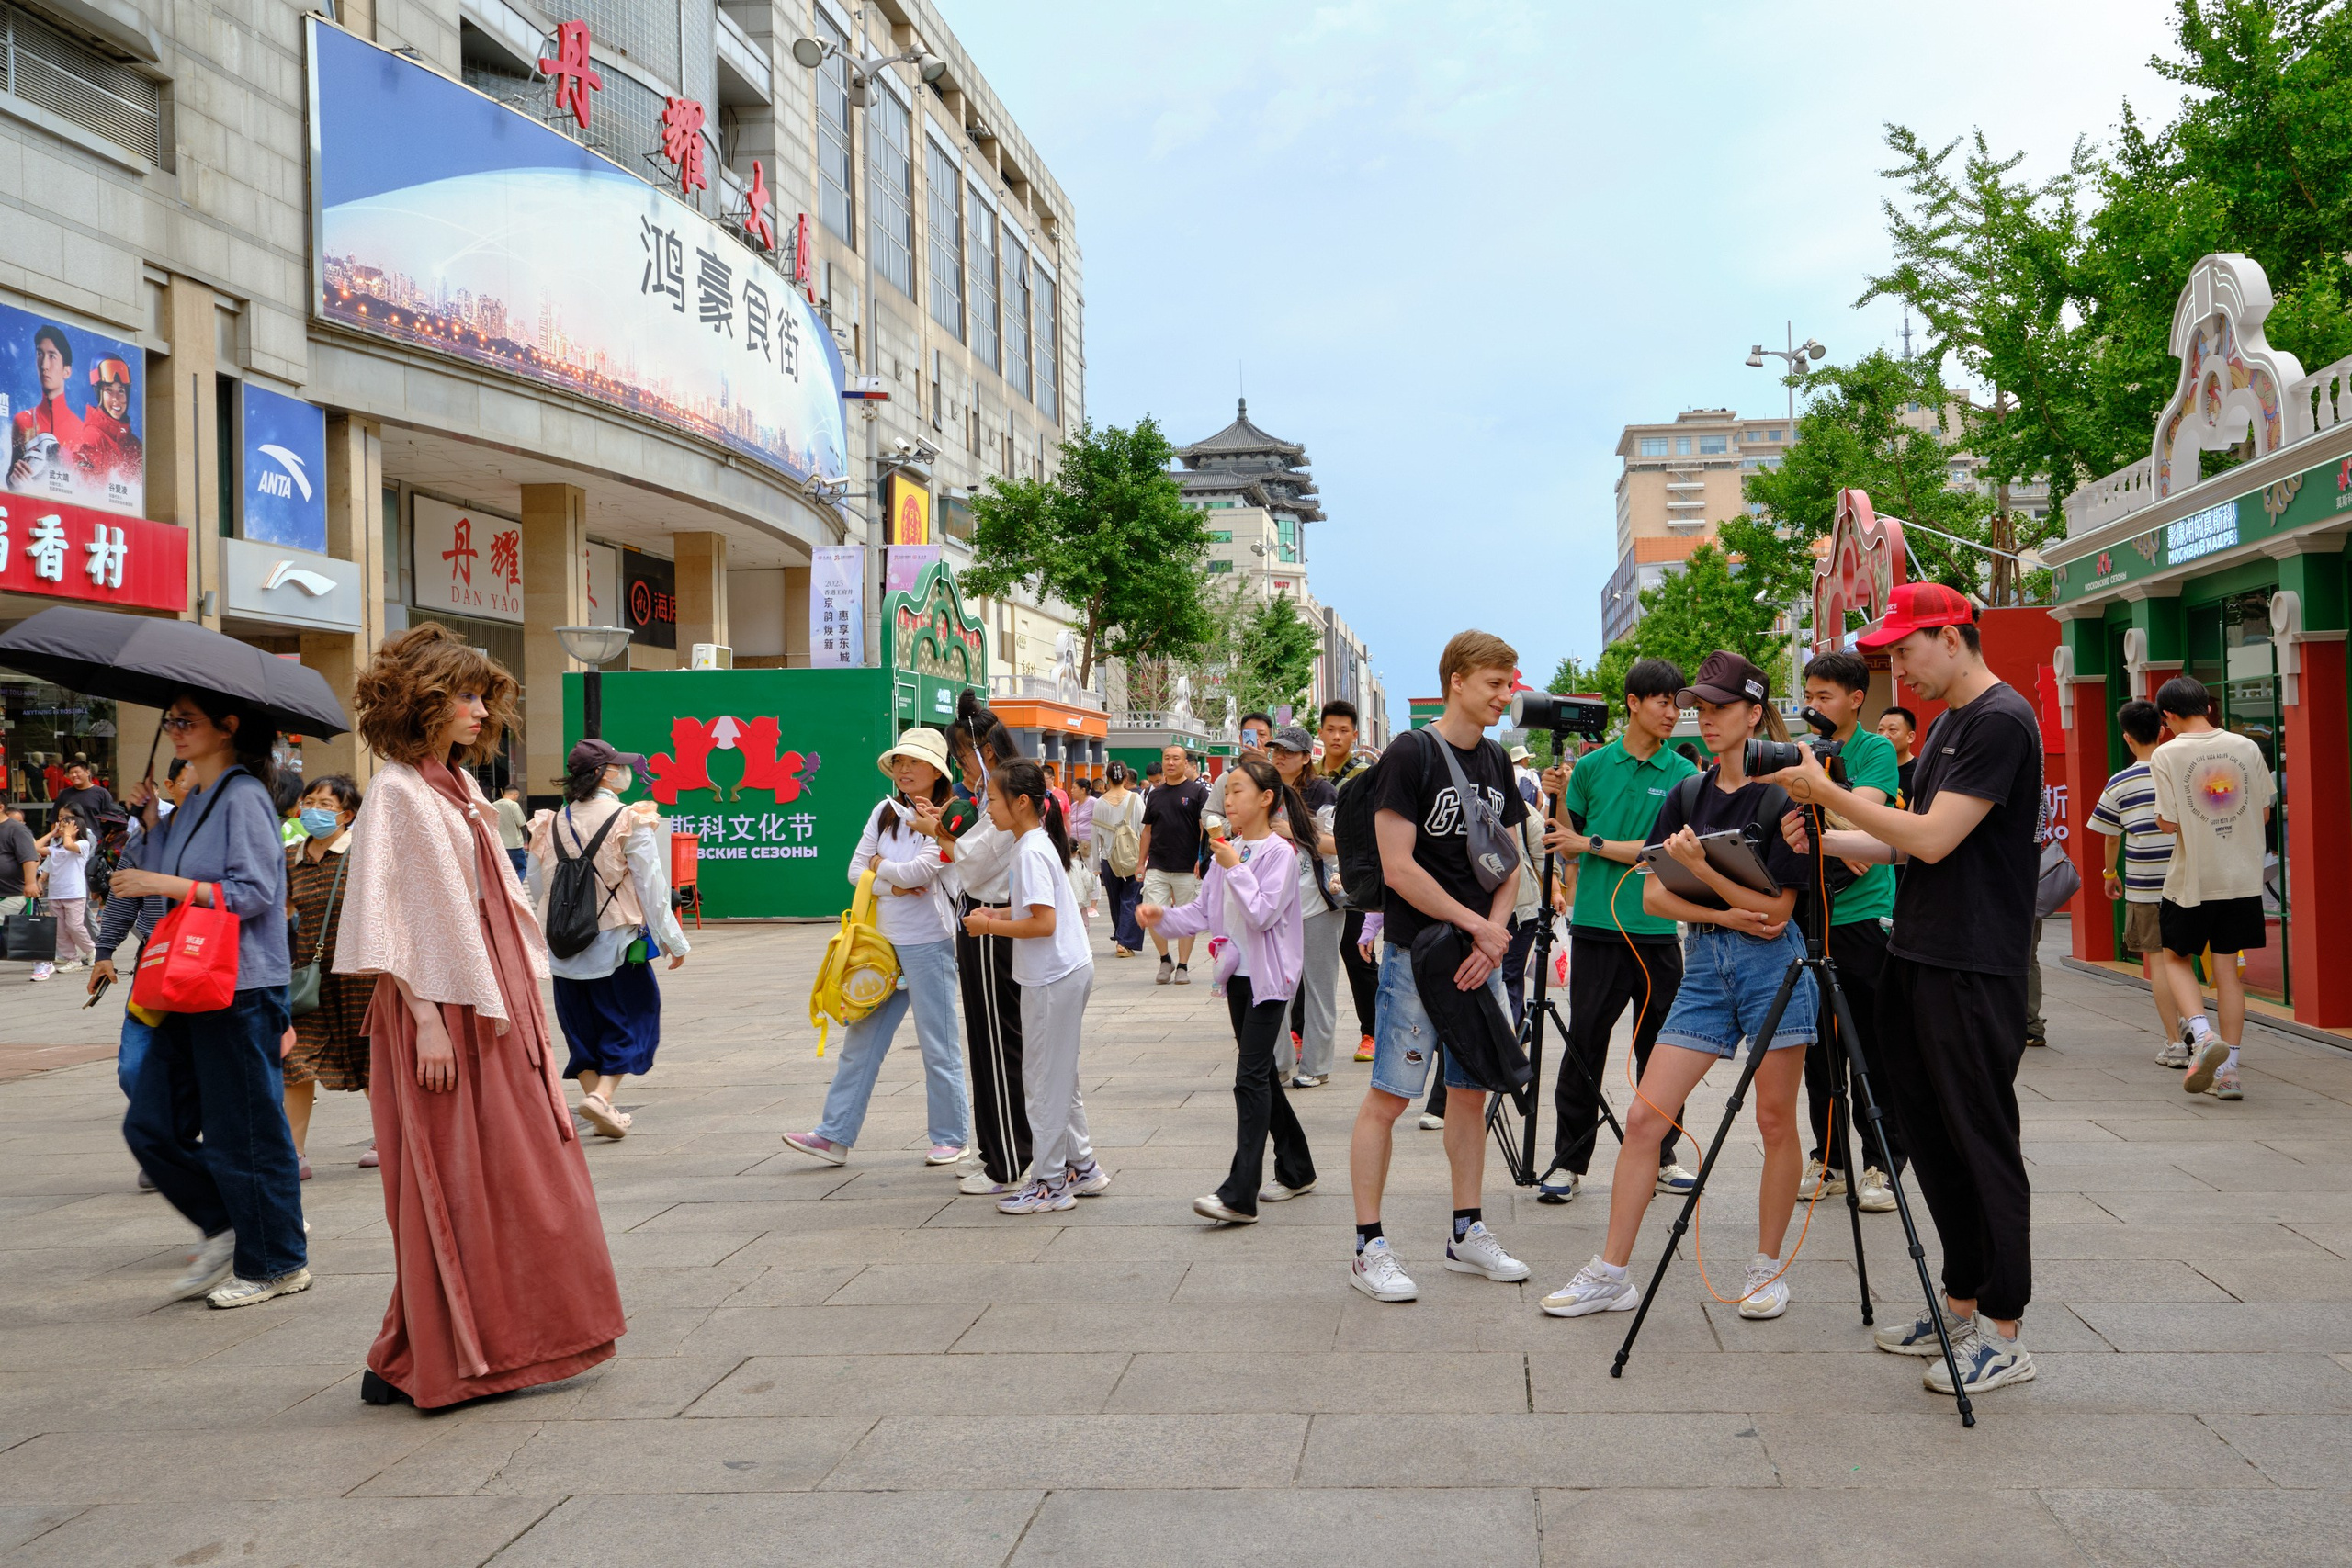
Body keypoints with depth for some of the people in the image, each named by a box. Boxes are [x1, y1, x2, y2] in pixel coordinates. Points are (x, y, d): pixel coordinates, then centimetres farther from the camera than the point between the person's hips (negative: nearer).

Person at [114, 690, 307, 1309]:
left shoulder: (243, 797, -11)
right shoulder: (194, 801, 16)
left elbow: (254, 892, -18)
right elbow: (173, 880, 17)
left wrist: (169, 885, -20)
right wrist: (153, 824, 10)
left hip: (241, 988, -9)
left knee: (245, 1132, 0)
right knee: (151, 1127, 10)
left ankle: (276, 1263, 13)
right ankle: (228, 1228, 25)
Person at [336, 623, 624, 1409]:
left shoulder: (461, 787, 15)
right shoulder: (397, 792, -10)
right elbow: (392, 922, -15)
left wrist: (523, 1001, 13)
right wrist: (427, 1022, -19)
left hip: (495, 1009, 9)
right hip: (444, 1013, -8)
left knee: (516, 1177, 11)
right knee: (457, 1184, -2)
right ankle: (425, 1364, 10)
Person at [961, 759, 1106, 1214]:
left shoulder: (1031, 851, -19)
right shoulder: (1038, 843, 11)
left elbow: (1043, 923, -24)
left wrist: (990, 927, -14)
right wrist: (997, 914, 7)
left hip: (1052, 979, -10)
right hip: (1068, 972, 10)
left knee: (1044, 1079, -1)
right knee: (1059, 1077, 18)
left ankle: (1051, 1184, 6)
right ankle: (1082, 1168, 26)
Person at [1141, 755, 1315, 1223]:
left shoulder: (1280, 852, -12)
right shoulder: (1228, 850, 11)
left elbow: (1263, 914, -21)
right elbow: (1203, 912, 11)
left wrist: (1235, 869, -20)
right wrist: (1163, 917, -5)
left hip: (1269, 977, -8)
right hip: (1239, 973, 8)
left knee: (1251, 1078, -13)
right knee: (1262, 1074, 15)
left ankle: (1240, 1194, -15)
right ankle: (1296, 1170, 28)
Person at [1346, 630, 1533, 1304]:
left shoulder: (1496, 762, 12)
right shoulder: (1411, 755, -10)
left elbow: (1507, 864, 13)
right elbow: (1398, 868, -16)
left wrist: (1492, 937, -4)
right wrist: (1477, 924, -13)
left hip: (1480, 953, 7)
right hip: (1417, 951, -7)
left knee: (1472, 1090, 12)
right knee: (1389, 1095, -4)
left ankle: (1467, 1232, 24)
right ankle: (1369, 1247, 2)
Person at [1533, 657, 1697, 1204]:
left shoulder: (1683, 774, 2)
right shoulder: (1593, 765, 5)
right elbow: (1569, 844, 8)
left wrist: (1593, 844, -10)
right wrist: (1559, 799, -8)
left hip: (1657, 929, 1)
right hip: (1597, 926, 0)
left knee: (1659, 1048, 7)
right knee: (1584, 1046, 0)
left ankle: (1660, 1157, 20)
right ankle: (1568, 1162, 7)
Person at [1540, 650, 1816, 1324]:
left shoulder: (1782, 799, -7)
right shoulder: (1686, 797, 10)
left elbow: (1777, 908, -12)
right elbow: (1654, 894, 6)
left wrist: (1701, 868, -20)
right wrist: (1726, 915, -8)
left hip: (1772, 967, -5)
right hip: (1703, 966, 5)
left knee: (1775, 1123, 4)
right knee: (1643, 1118, -1)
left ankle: (1768, 1267, 21)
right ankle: (1611, 1274, 6)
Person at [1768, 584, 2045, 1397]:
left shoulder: (2001, 720, -13)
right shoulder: (1946, 724, 17)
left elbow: (1934, 838, -19)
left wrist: (1831, 792, -13)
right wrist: (1825, 836, 5)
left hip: (1973, 972, -9)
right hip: (1916, 959, 10)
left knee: (1982, 1146, -2)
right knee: (1930, 1137, 13)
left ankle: (2004, 1334, 7)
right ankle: (1961, 1305, 24)